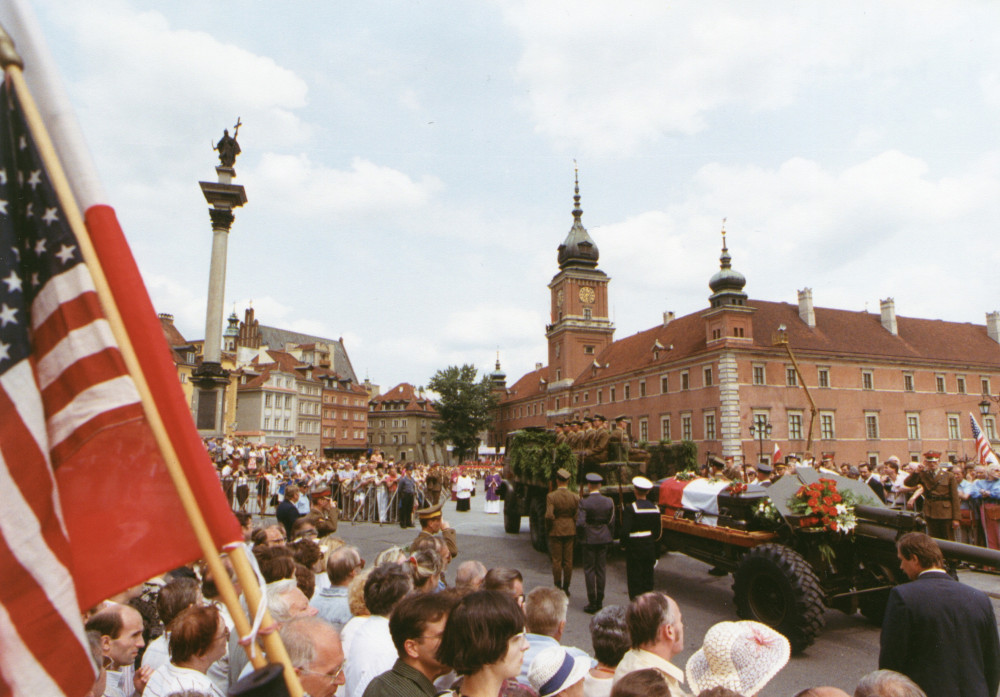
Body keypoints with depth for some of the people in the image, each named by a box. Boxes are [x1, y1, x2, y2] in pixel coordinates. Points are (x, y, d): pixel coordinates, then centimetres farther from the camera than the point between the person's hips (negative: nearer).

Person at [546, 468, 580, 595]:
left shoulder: (551, 496, -12)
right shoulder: (575, 497, -3)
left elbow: (549, 515, -19)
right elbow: (578, 516, -4)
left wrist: (548, 527, -1)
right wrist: (575, 530, 10)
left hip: (556, 531, -3)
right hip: (570, 531, 3)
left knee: (556, 561, 6)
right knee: (568, 561, 10)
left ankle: (558, 588, 11)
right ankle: (566, 588, 17)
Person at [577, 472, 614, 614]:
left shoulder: (584, 502, -15)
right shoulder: (608, 502, -3)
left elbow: (580, 523, -20)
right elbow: (611, 522, 0)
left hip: (589, 538, -4)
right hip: (604, 538, 4)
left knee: (589, 569, 5)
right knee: (601, 570, 13)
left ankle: (592, 603, 7)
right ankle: (599, 601, 20)